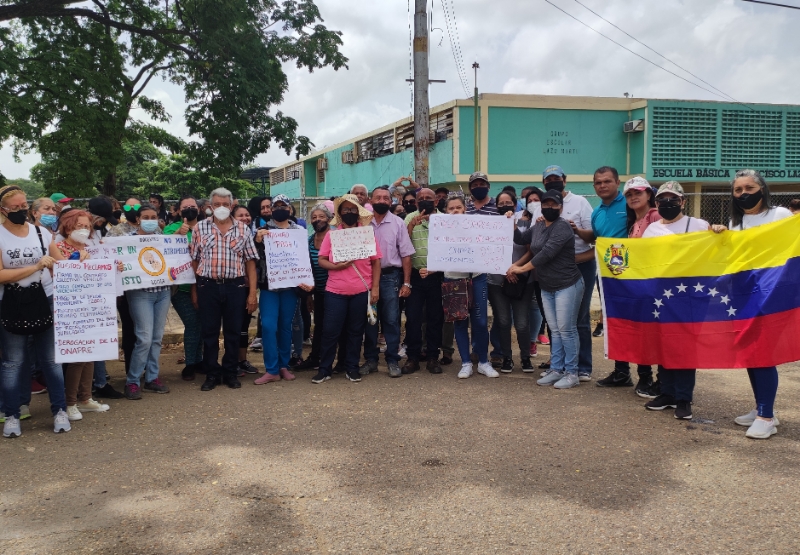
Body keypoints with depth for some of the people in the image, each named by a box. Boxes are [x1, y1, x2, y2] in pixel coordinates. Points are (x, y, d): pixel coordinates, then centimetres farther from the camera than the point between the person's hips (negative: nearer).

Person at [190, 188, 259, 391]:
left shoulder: (243, 229, 4)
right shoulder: (200, 228, 4)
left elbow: (250, 262, 3)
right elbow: (194, 261, 5)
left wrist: (253, 292, -3)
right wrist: (194, 290, 1)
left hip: (235, 286, 0)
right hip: (208, 286, 0)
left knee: (233, 332, 7)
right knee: (209, 332, 6)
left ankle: (230, 373, 20)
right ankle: (212, 374, 16)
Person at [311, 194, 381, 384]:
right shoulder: (331, 235, 4)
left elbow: (376, 262, 3)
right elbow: (321, 260, 2)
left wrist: (375, 288, -3)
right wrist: (335, 266, -16)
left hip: (361, 291, 0)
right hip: (335, 291, 0)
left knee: (356, 331, 9)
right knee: (330, 331, 1)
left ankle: (352, 367, 20)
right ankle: (324, 368, 13)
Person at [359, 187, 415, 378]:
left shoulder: (397, 223, 1)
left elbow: (406, 255, 1)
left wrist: (406, 283, -4)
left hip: (390, 276, -1)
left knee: (391, 320, 2)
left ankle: (393, 361, 12)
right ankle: (370, 359, 19)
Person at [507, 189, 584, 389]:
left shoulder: (562, 227, -16)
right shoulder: (538, 226, 10)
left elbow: (547, 253, -24)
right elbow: (533, 251, 21)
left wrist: (521, 269, -17)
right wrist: (516, 264, 4)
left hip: (567, 285, -8)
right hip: (546, 287, 8)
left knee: (566, 330, -4)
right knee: (555, 330, 11)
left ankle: (572, 373, 4)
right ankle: (556, 369, 18)